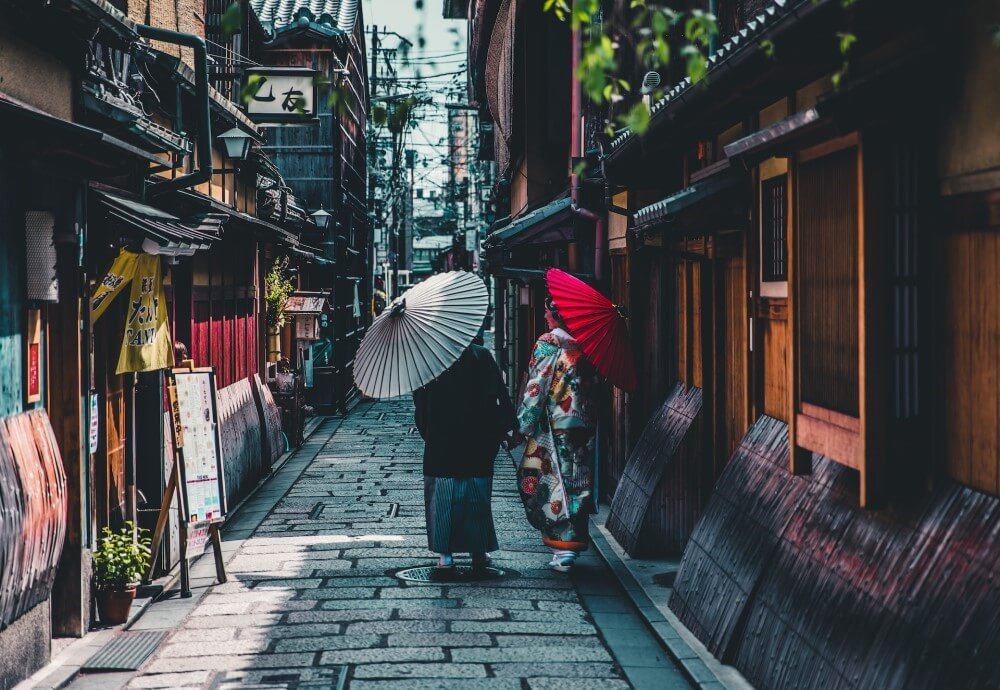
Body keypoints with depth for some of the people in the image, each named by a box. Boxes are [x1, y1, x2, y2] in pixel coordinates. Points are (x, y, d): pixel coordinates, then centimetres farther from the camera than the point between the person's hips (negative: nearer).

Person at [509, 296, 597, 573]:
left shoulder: (549, 343, -10)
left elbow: (536, 389, -12)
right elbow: (594, 384, 12)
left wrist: (522, 428, -8)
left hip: (555, 426, -6)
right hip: (586, 425, 6)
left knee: (551, 482, 0)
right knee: (579, 484, 11)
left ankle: (562, 548, -3)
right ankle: (574, 542, 17)